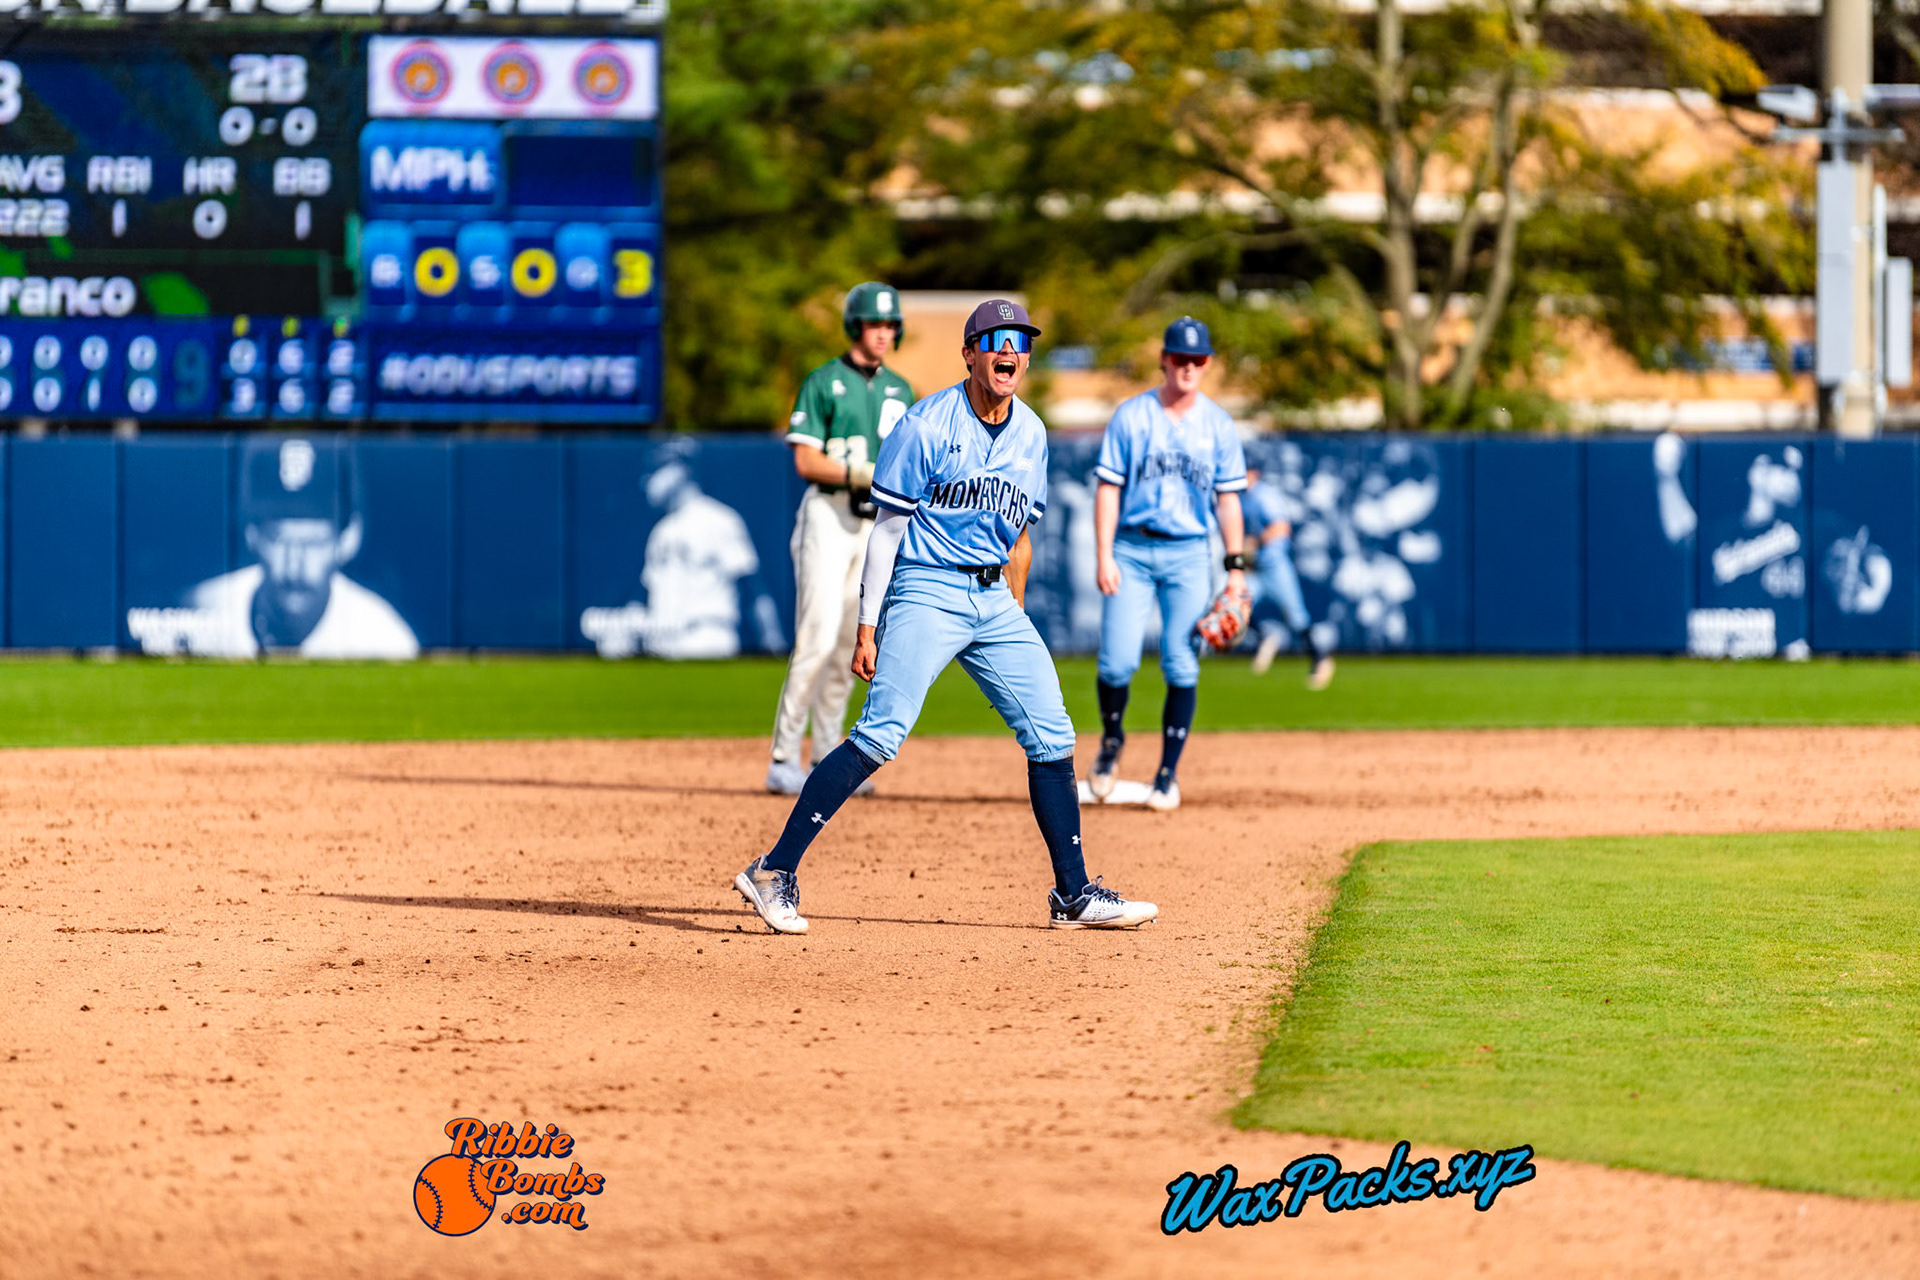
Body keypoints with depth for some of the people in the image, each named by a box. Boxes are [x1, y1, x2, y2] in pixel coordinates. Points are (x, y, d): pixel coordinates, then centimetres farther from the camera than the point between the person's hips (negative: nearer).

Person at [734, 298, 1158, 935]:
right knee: (882, 733, -19)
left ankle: (1074, 896, 13)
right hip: (926, 592, -7)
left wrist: (1013, 628, 19)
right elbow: (887, 530, -8)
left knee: (1052, 738, 3)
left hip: (994, 601, 7)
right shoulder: (925, 427, -9)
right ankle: (774, 872, -19)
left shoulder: (1031, 435, 11)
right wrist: (867, 629, -11)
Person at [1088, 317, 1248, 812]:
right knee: (1117, 661, -9)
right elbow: (1109, 488, -1)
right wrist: (1103, 557, -9)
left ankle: (1168, 773, 4)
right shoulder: (1130, 416, 0)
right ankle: (1111, 743, 20)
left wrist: (1236, 567, -1)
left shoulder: (1219, 425, 5)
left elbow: (1228, 497, 6)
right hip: (1131, 551, -1)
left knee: (1181, 668, -5)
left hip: (1188, 554, 1)